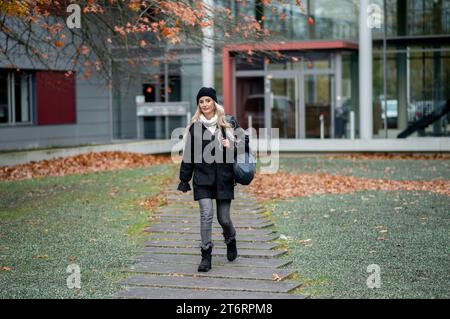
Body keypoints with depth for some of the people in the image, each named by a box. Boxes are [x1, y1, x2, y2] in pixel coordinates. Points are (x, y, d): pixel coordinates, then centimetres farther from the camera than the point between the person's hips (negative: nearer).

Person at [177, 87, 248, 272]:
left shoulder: (229, 122, 3)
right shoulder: (195, 126, 4)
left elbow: (245, 141, 8)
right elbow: (188, 154, 8)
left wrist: (233, 145, -15)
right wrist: (184, 179, 7)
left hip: (224, 178, 0)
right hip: (202, 178, 0)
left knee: (224, 218, 5)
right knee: (206, 215, -12)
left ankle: (231, 241, 37)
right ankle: (206, 256, -4)